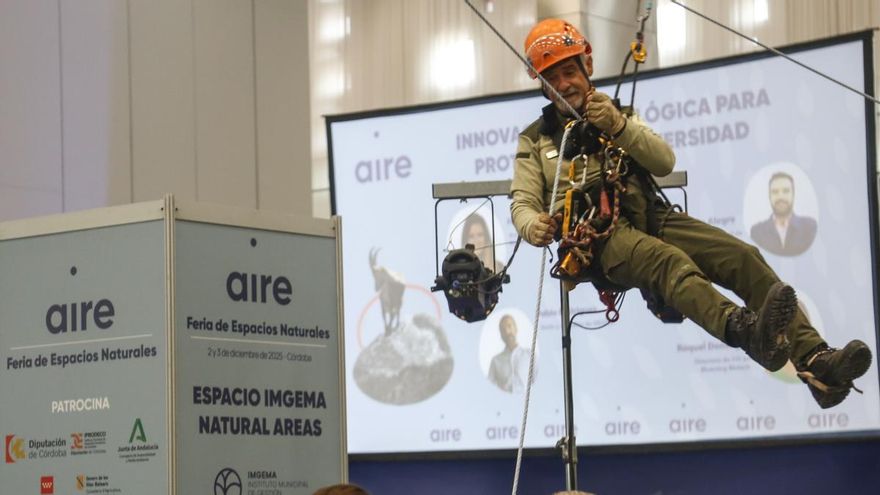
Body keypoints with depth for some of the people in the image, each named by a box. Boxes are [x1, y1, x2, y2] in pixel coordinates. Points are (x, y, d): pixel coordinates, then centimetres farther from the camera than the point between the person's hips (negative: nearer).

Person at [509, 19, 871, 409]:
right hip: (596, 234, -4)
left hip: (646, 216, 4)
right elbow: (522, 203, 8)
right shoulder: (535, 139, 19)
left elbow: (665, 162, 12)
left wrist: (619, 127, -6)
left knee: (742, 256, -20)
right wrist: (533, 226, -18)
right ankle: (747, 330, -66)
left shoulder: (615, 114, 27)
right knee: (668, 260, -38)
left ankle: (816, 361, -33)